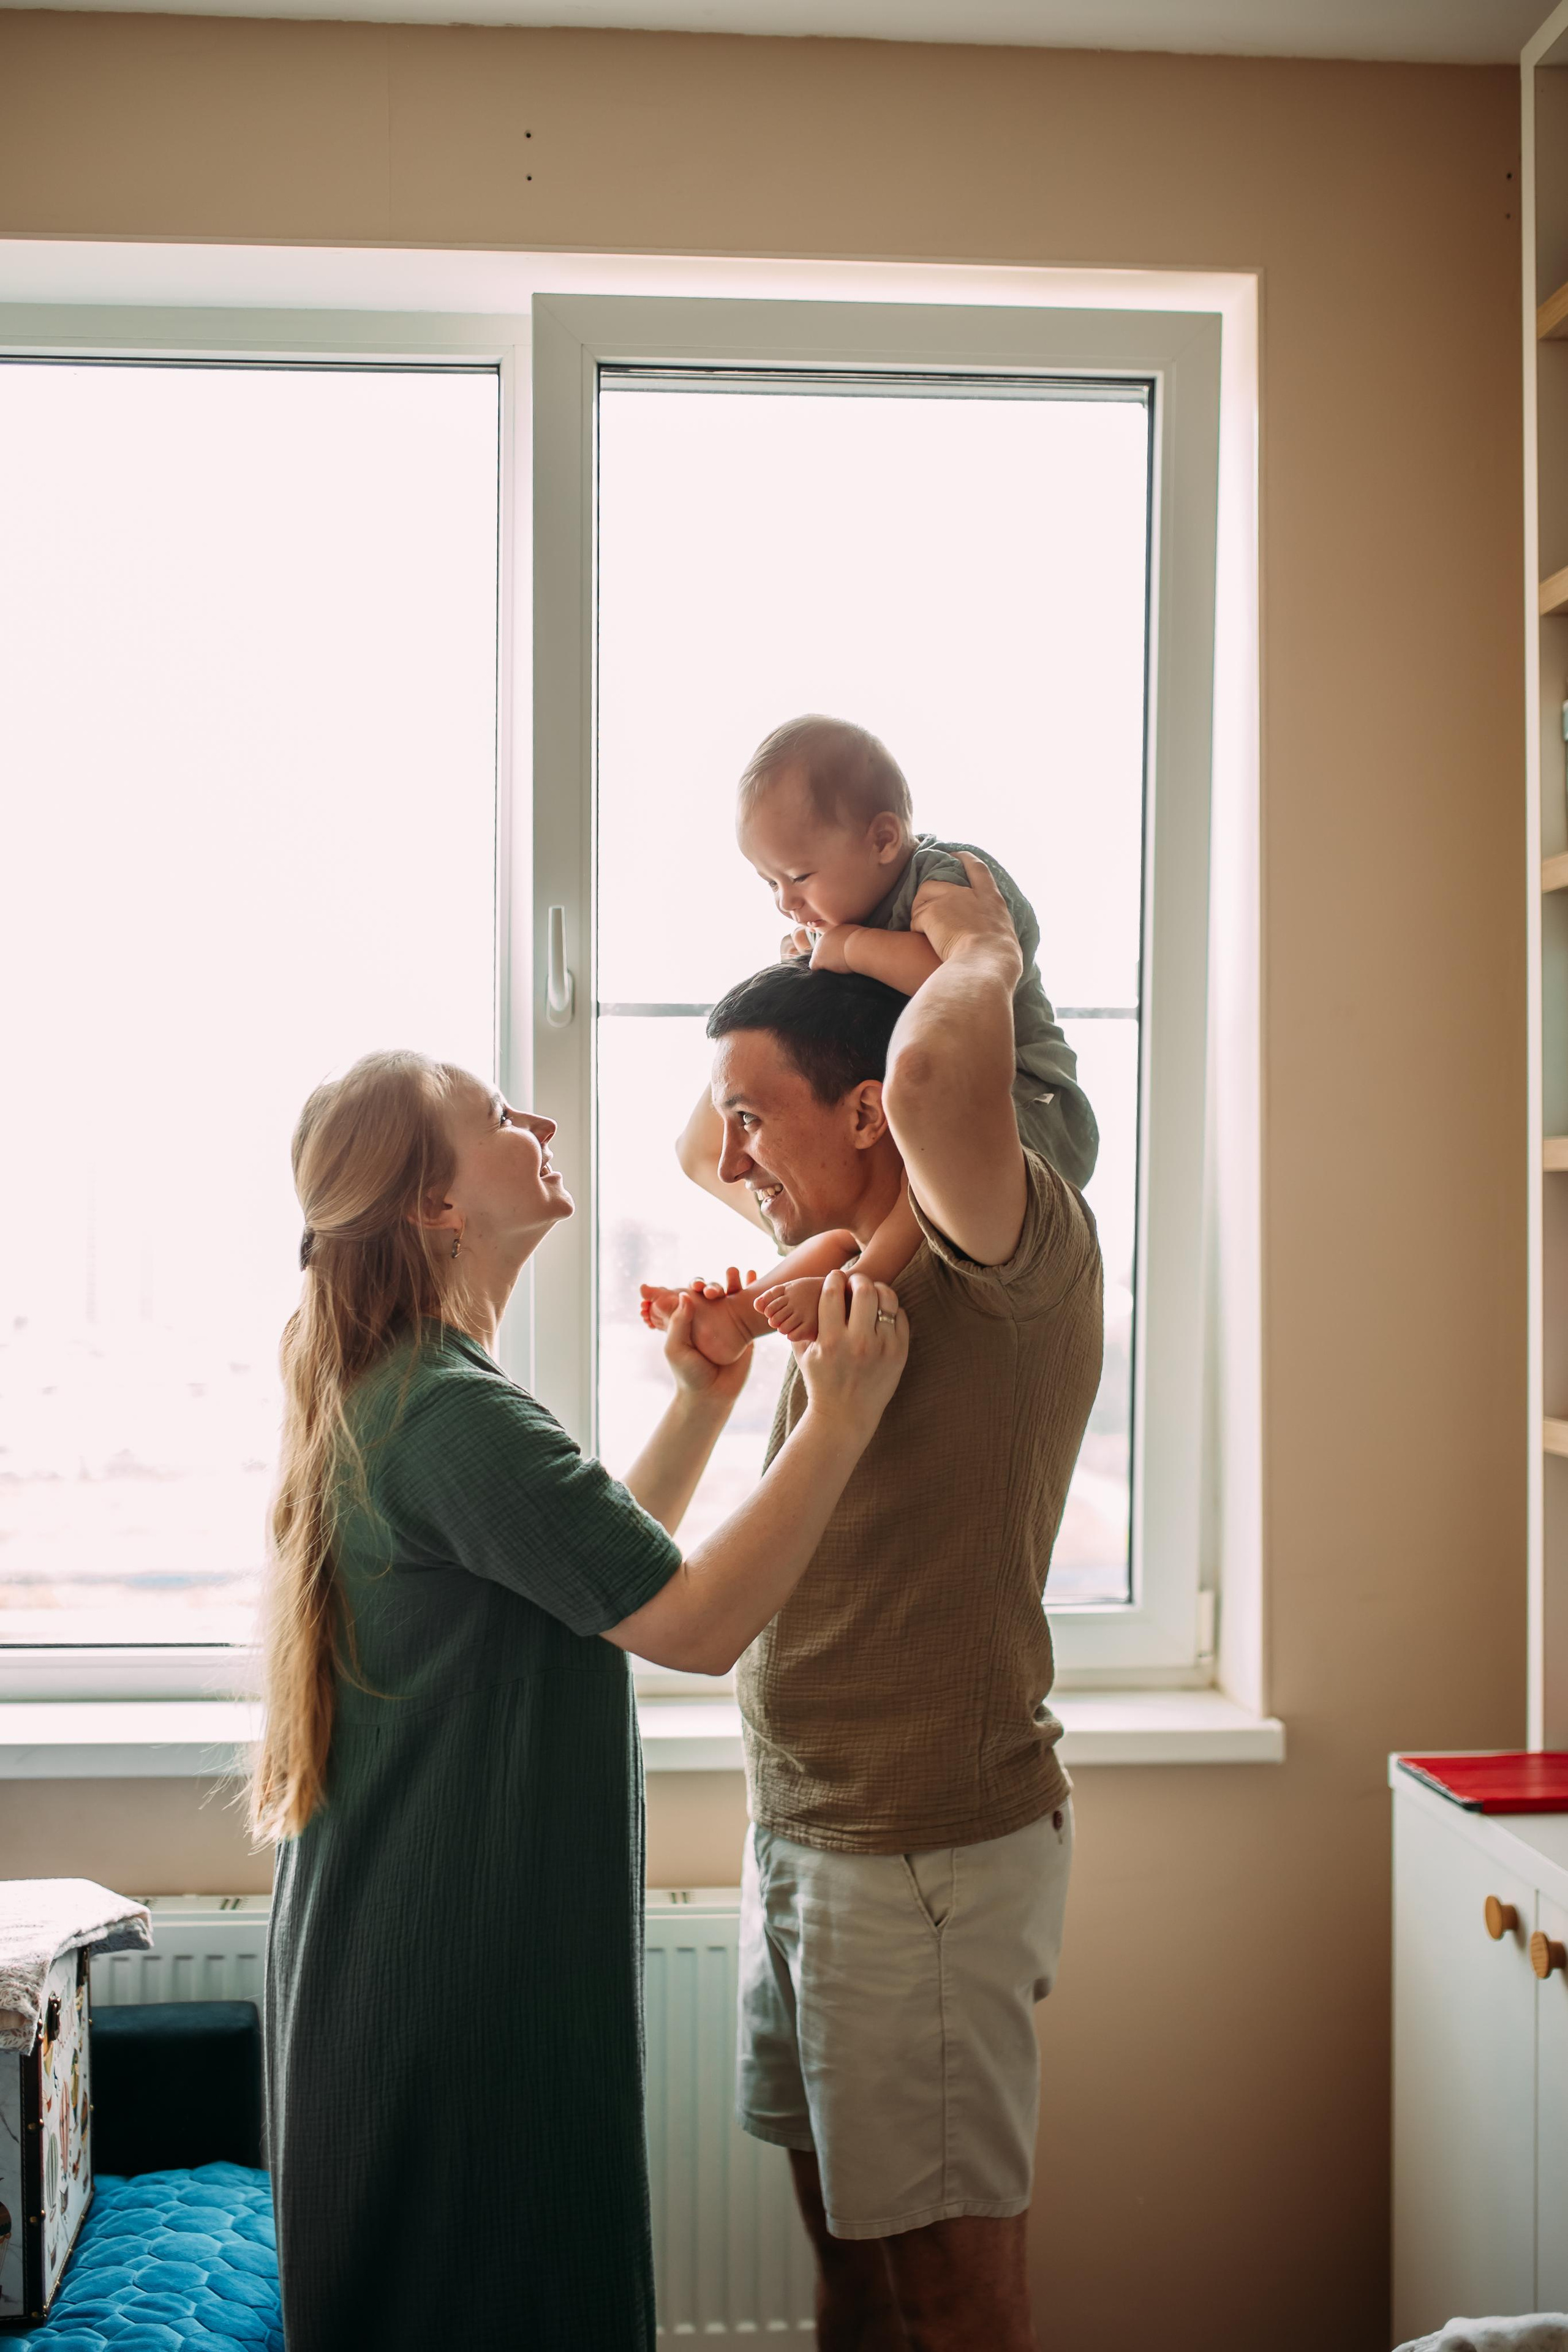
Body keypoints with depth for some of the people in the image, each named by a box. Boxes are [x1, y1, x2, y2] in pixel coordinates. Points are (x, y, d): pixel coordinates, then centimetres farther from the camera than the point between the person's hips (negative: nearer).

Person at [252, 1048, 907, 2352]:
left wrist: (700, 1408, 10)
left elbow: (606, 1567, 18)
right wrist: (839, 1419, -19)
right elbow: (698, 1624, -24)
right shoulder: (452, 1414, -23)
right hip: (467, 1987, -10)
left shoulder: (389, 1397, 11)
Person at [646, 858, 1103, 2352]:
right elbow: (703, 1153, 30)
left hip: (933, 1848, -9)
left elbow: (934, 1076, -40)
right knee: (841, 2227, 21)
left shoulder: (1023, 1257, -18)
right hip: (801, 1832, 9)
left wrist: (981, 951, -21)